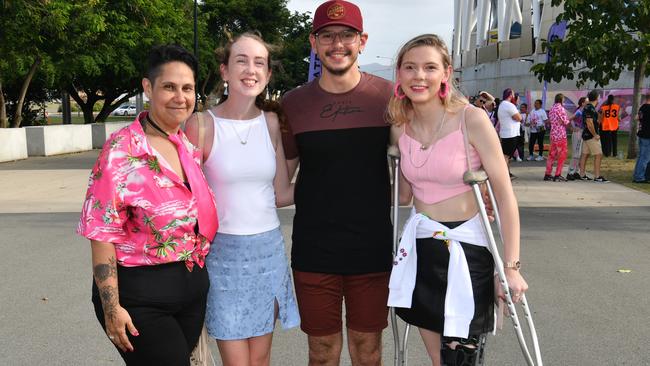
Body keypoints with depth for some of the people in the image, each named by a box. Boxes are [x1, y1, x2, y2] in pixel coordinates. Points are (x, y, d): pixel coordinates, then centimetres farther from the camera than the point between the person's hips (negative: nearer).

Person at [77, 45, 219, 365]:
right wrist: (112, 307, -17)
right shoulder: (122, 150, -15)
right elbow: (102, 231, -16)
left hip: (193, 289, 7)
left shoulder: (190, 146, 6)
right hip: (140, 296, -7)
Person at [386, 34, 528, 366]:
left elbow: (504, 194, -14)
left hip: (465, 245, -5)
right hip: (419, 244, 5)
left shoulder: (471, 120, -15)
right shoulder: (400, 128, 1)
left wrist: (511, 267, -16)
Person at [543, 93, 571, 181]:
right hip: (561, 134, -8)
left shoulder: (552, 109, 12)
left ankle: (547, 174, 13)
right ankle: (557, 175, -2)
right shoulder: (561, 108, -12)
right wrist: (570, 120, 8)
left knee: (552, 154, 12)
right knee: (562, 155, -1)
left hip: (553, 134, 8)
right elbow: (565, 122, -13)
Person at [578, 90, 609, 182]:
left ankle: (582, 175, 15)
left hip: (586, 135, 10)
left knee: (585, 154, 11)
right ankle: (597, 177, -8)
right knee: (598, 155, -7)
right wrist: (595, 135, -17)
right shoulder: (590, 108, -18)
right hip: (591, 136, -10)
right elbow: (589, 124, -23)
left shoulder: (587, 107, 12)